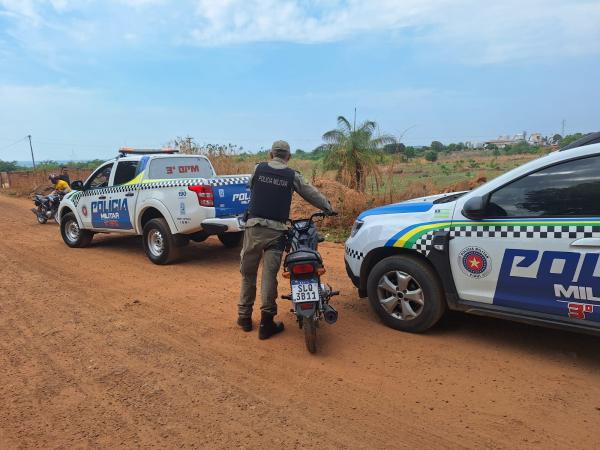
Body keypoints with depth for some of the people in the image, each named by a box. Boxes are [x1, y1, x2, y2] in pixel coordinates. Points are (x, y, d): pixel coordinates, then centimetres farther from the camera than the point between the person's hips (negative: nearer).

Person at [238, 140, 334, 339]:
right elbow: (312, 193, 11)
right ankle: (266, 323, 4)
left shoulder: (258, 169, 6)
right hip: (276, 230, -1)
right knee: (270, 275, 0)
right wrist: (328, 208, 26)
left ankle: (244, 317, 22)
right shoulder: (292, 176, 3)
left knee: (248, 273, 13)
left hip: (254, 226, 1)